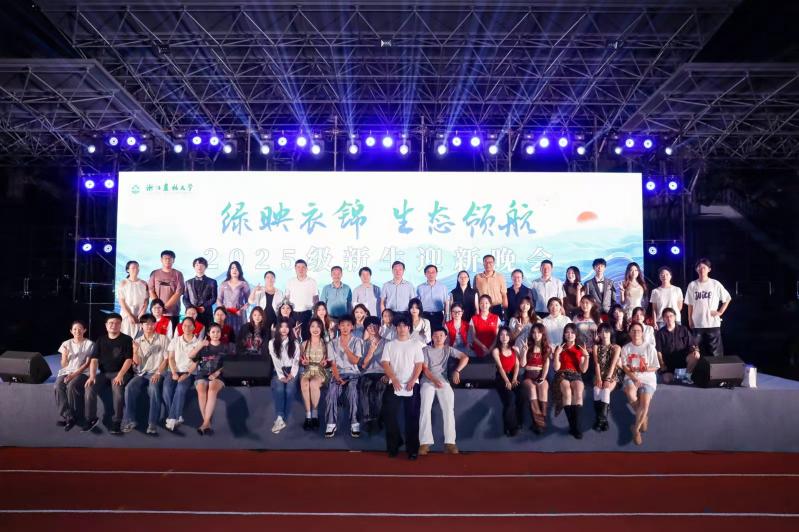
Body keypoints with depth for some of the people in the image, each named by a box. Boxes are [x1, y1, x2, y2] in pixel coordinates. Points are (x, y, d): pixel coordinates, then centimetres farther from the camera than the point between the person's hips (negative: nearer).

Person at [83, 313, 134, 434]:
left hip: (120, 373, -4)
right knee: (90, 388, -24)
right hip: (104, 373, 4)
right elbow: (94, 360, 5)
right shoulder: (100, 340, 12)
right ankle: (91, 419, -6)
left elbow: (129, 359, -7)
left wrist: (120, 375, -21)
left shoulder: (127, 339, 1)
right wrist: (92, 375, -12)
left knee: (118, 389, -34)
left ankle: (116, 422, -21)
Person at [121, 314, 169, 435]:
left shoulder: (163, 339, 5)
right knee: (129, 388, -26)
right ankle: (130, 420, -16)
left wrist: (158, 373, -13)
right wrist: (135, 351, -14)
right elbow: (137, 363, 5)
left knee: (154, 389, -34)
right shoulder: (137, 341, 12)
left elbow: (166, 358, 0)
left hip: (156, 373, -3)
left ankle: (153, 423, -32)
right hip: (141, 373, 3)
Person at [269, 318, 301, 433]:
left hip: (291, 371, 0)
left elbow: (296, 361, 3)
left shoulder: (295, 343, 11)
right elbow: (275, 361, -1)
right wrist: (281, 376, -14)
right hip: (278, 371, 0)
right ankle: (280, 419, -37)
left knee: (289, 390, -29)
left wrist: (292, 375, -14)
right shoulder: (272, 343, 8)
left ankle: (282, 419, -24)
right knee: (279, 388, -32)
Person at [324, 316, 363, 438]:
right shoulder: (333, 343, 11)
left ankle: (354, 423, -26)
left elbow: (355, 361, -6)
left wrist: (345, 347, -17)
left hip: (353, 373, -2)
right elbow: (333, 364, 5)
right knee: (332, 392, -28)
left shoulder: (357, 341, 4)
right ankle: (331, 423, -22)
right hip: (338, 373, 2)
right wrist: (337, 377, -11)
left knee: (352, 390, -32)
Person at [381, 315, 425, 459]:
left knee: (412, 416, -4)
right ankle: (394, 445, 6)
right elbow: (385, 364, 3)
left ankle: (412, 448, 1)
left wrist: (412, 381, -12)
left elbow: (419, 365, 3)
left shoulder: (416, 344, 11)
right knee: (390, 415, -9)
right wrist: (394, 380, -11)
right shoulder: (389, 345, 13)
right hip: (394, 384, 1)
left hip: (412, 385, -1)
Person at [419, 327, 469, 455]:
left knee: (449, 409, -20)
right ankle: (425, 442, -23)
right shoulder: (426, 349, 11)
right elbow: (425, 368, 1)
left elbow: (465, 357, 5)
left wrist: (457, 371, -11)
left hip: (443, 381, 1)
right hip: (428, 381, -1)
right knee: (425, 408, -22)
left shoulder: (448, 349, 15)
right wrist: (434, 380, -16)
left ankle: (450, 442, -21)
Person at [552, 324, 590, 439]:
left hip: (576, 375, 1)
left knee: (578, 393, -34)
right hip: (562, 375, -1)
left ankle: (575, 426, -31)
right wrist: (557, 354, -12)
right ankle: (573, 426, -30)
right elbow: (556, 368, 0)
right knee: (567, 392, -35)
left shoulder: (580, 349, 13)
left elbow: (583, 369, 4)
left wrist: (587, 356, -9)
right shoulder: (559, 348, 10)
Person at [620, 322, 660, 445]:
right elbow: (625, 367, 2)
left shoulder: (649, 347, 0)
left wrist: (647, 369, -22)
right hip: (631, 377, 1)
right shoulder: (626, 348, 5)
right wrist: (634, 378, -14)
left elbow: (655, 367, 1)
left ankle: (636, 428, -9)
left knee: (645, 402, -26)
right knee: (631, 394, -32)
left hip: (647, 378, -1)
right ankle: (643, 417, -4)